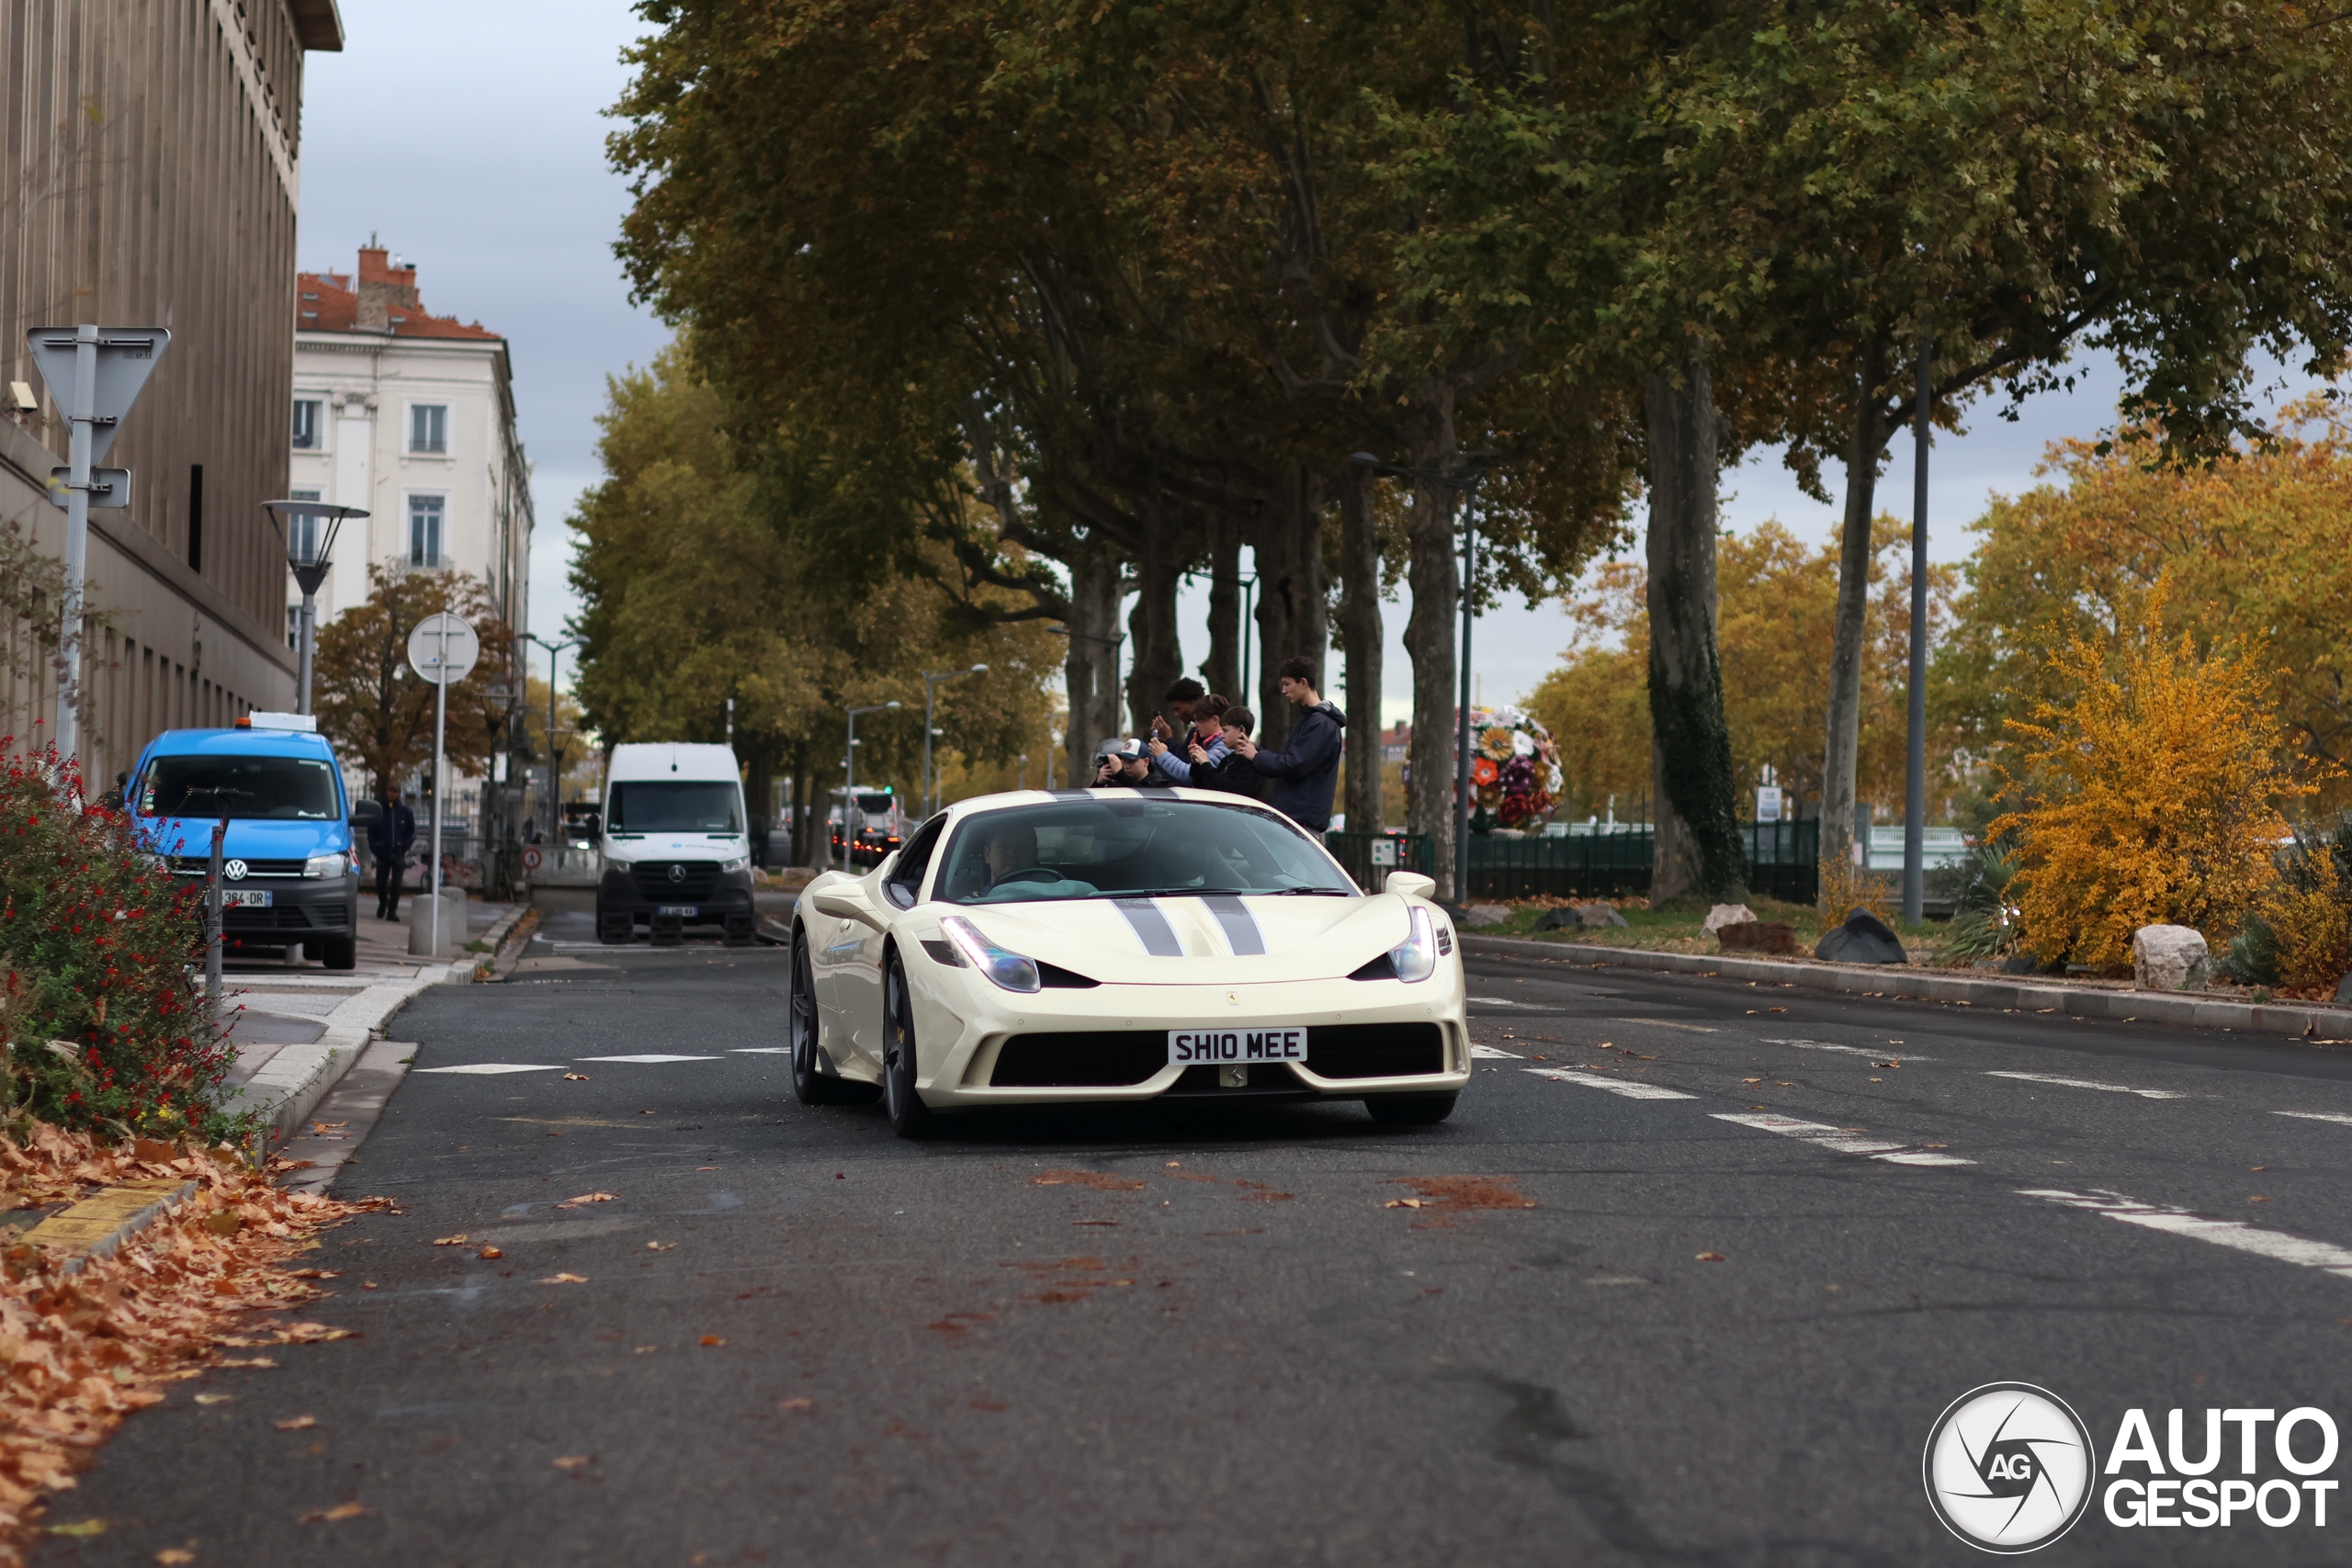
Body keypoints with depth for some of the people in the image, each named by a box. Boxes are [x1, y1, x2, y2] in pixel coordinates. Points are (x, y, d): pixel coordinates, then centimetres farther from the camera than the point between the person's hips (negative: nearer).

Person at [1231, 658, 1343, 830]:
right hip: (1293, 812, 10)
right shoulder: (1307, 718, 19)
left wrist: (1256, 756, -8)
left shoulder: (1321, 723, -14)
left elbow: (1294, 766, -20)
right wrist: (1256, 749, 4)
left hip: (1303, 817, -10)